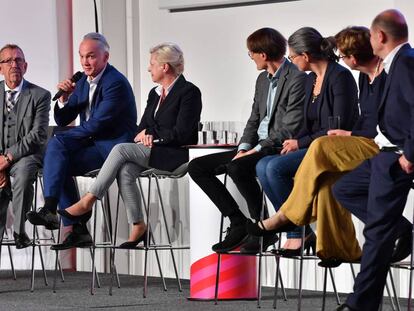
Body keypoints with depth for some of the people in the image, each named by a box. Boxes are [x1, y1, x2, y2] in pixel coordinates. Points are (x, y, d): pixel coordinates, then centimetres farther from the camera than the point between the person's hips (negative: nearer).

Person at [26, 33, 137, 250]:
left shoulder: (116, 83, -14)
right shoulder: (83, 81, 14)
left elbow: (96, 125, -19)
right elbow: (62, 120, 14)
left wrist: (61, 140, -10)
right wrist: (64, 97, -6)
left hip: (112, 148, -8)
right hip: (92, 143, 8)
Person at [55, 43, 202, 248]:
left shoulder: (189, 92, -7)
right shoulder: (155, 93, 19)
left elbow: (182, 133, -15)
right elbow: (142, 126, 19)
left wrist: (152, 136, -7)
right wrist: (146, 134, -5)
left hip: (175, 154, -7)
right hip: (152, 153, 7)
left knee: (121, 149, -24)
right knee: (126, 171, -25)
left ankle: (88, 202, -22)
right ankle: (138, 226, -22)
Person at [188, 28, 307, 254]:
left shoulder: (297, 78, -13)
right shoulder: (263, 79, 16)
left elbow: (290, 128, -18)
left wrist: (256, 150, -18)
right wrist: (243, 148, 0)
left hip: (279, 149, -9)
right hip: (257, 148, 9)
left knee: (237, 168, -36)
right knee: (197, 167, 0)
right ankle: (239, 223, -1)